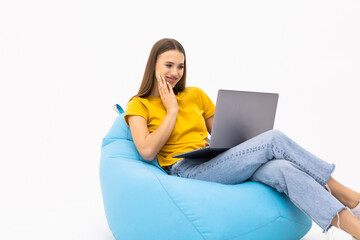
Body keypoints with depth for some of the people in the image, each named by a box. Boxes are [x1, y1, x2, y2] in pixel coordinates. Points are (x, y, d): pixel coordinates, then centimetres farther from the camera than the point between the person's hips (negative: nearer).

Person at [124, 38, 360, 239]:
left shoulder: (196, 95, 17)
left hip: (213, 163, 5)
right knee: (274, 139, -22)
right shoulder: (139, 106, 4)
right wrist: (172, 110, -4)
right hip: (185, 170, -5)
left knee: (280, 169, -27)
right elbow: (147, 151, -12)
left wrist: (245, 148, -2)